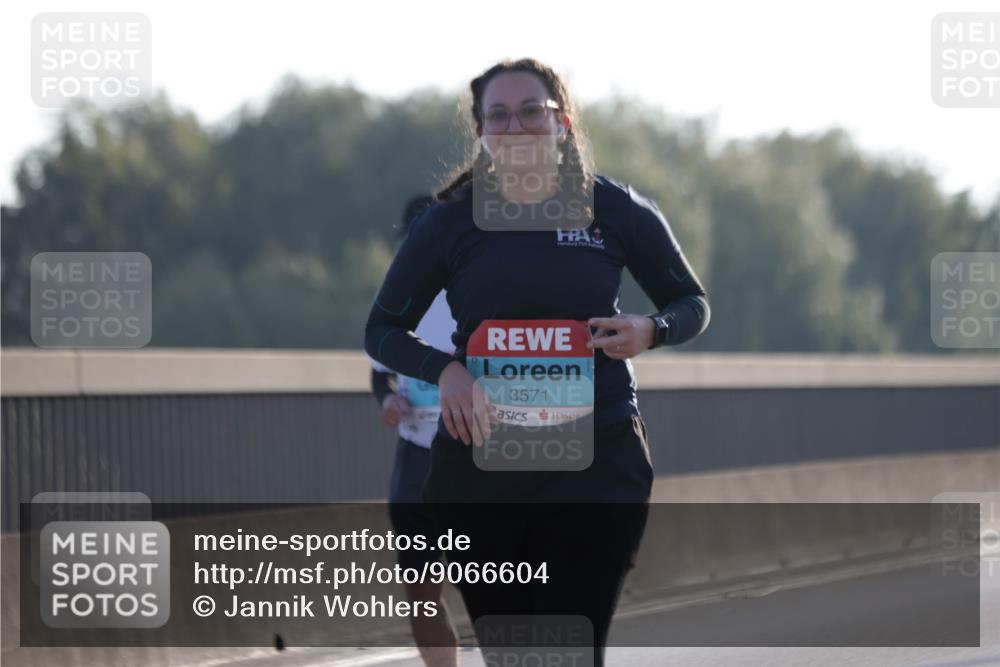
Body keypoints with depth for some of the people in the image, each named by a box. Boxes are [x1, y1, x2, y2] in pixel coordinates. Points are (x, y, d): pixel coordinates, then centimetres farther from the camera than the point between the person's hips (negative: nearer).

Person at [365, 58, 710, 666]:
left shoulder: (618, 210, 0)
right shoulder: (450, 222, 2)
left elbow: (692, 305, 12)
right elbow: (383, 330, 9)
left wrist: (650, 332, -12)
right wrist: (444, 370, -12)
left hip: (597, 463, -2)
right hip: (479, 471, 2)